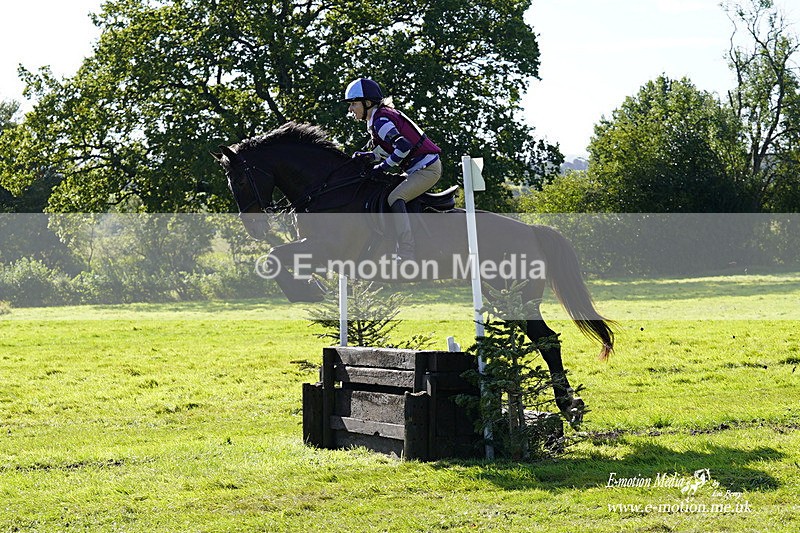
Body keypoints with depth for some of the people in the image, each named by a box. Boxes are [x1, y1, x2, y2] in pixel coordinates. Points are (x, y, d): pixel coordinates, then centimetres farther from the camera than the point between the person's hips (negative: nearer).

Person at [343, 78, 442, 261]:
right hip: (424, 168, 11)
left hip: (427, 168, -11)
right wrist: (365, 156, 8)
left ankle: (407, 258, -32)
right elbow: (385, 152, 22)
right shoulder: (379, 118, 15)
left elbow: (403, 146, -29)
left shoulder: (380, 121, -16)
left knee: (395, 198, -23)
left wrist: (384, 166, -18)